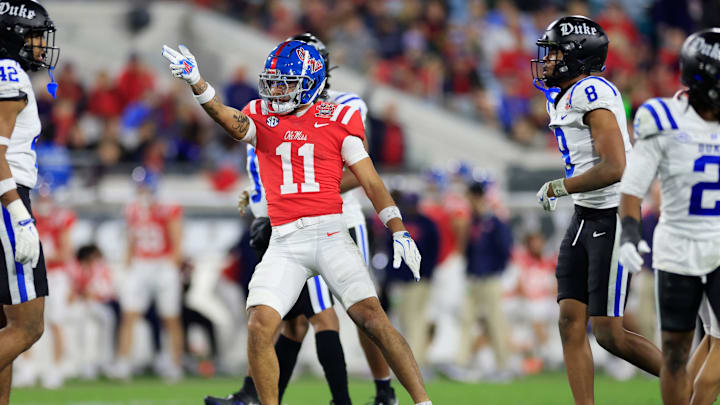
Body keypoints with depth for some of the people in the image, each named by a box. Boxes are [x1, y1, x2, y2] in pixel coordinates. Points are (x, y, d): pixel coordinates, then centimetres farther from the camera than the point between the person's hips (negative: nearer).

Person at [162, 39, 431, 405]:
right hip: (284, 243, 2)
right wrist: (197, 83, -30)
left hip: (330, 234, -2)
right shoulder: (260, 116, 10)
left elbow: (371, 182, 7)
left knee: (372, 317, -12)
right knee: (259, 326, -12)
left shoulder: (337, 120, 6)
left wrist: (399, 231, -1)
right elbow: (234, 124, -14)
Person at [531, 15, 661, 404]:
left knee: (608, 334, -7)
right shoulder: (564, 99, 12)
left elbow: (614, 168, -24)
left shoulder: (591, 93, -18)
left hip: (612, 220, -9)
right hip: (585, 218, 9)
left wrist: (558, 188, -14)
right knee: (571, 323, 3)